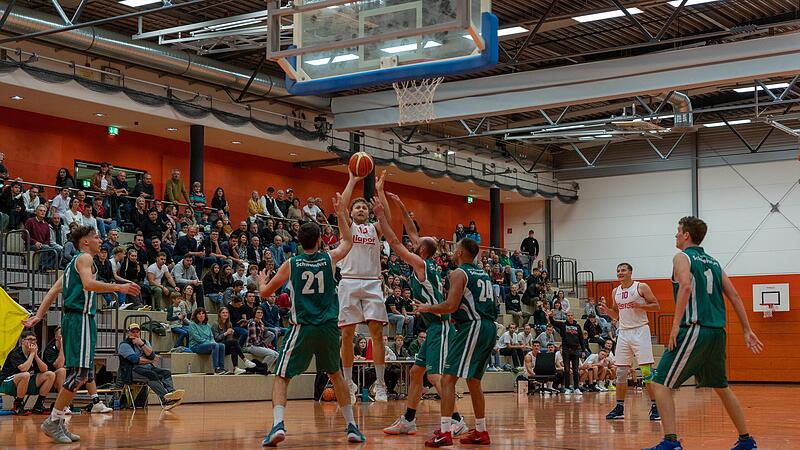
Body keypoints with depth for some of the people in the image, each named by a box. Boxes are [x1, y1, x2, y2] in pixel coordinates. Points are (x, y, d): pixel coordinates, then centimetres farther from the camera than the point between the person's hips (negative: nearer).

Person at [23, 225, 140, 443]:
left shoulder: (74, 262, 24)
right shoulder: (84, 258, -4)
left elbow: (53, 291, 21)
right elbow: (88, 284, -22)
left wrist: (39, 315, 18)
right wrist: (119, 287, -22)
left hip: (76, 319, 10)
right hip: (80, 318, -10)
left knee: (82, 374, 10)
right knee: (80, 372, -14)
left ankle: (58, 422, 12)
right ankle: (53, 421, -12)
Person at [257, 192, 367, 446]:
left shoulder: (290, 264, 0)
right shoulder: (329, 259, 4)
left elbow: (264, 292, 11)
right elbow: (348, 242, 26)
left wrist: (262, 280, 33)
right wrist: (341, 213, 34)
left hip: (303, 328, -2)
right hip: (329, 328, 2)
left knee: (281, 377, 5)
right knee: (336, 375, 22)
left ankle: (278, 425, -16)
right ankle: (352, 426, 21)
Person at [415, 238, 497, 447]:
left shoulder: (459, 273, -6)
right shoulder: (483, 274, 21)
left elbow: (451, 306, -16)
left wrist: (428, 308, 0)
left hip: (473, 327, -9)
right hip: (489, 327, 9)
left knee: (448, 378, -9)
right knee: (473, 381, 19)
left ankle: (444, 433, -17)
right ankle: (481, 432, 24)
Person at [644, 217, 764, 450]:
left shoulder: (682, 257, 0)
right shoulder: (713, 262, 21)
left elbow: (686, 286, -19)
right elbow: (734, 296, 17)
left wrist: (676, 325, -20)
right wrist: (747, 330, 17)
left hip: (694, 328, -8)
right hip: (717, 333, 8)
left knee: (661, 384, -7)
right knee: (721, 387, 22)